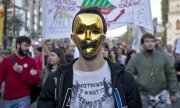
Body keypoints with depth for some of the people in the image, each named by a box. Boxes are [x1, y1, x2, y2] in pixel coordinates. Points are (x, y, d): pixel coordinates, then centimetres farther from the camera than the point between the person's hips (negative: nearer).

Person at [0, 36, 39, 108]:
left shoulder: (32, 61, 3)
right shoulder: (6, 60, 4)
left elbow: (35, 79, -4)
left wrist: (21, 72, -13)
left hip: (23, 98, -1)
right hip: (8, 99, 2)